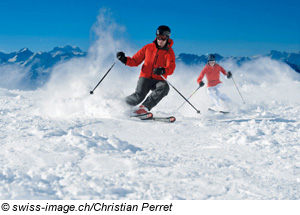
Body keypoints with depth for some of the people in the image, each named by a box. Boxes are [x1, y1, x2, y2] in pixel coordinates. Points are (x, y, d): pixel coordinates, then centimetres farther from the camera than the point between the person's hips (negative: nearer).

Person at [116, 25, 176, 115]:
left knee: (164, 87, -35)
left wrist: (163, 70, -35)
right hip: (145, 77, 0)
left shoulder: (169, 52, 5)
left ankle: (144, 107, -34)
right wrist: (124, 60, -7)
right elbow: (135, 61, 13)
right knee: (139, 96, -27)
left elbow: (171, 68, -13)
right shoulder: (148, 47, 10)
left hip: (158, 80, 0)